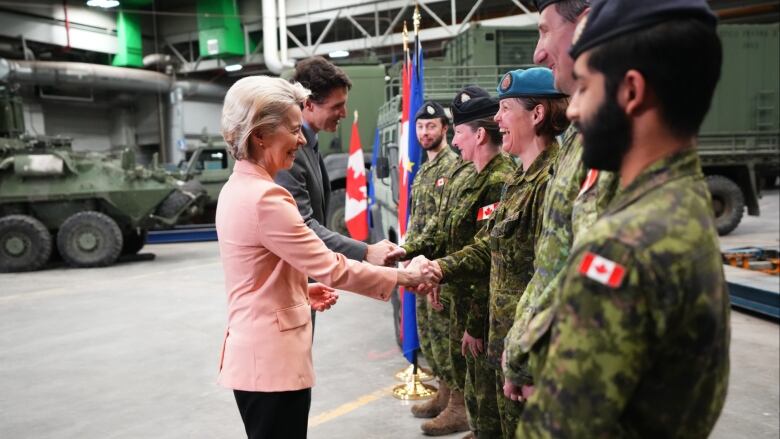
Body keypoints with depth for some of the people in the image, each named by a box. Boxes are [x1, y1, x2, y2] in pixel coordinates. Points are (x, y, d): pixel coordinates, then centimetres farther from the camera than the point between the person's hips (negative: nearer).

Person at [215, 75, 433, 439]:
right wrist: (404, 276, -12)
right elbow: (331, 268, -22)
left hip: (254, 352, 9)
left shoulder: (237, 188, 8)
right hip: (272, 358, -9)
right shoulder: (265, 197, -22)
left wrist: (301, 290, 7)